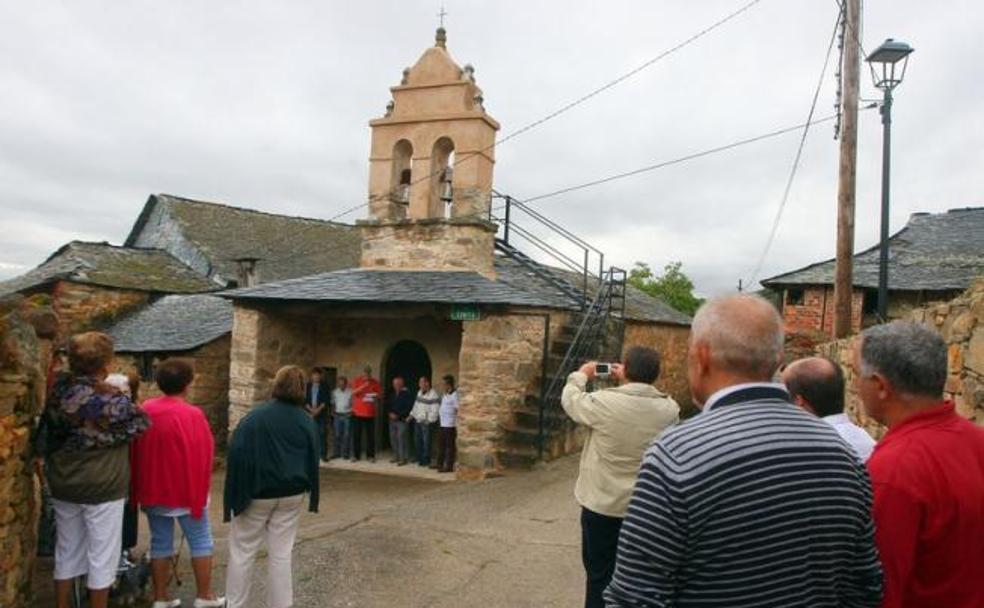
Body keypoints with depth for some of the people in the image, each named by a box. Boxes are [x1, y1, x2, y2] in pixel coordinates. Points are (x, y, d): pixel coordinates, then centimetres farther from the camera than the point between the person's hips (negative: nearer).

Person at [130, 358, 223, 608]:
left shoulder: (145, 410, 0)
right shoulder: (192, 414, -17)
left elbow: (135, 453, 8)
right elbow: (201, 456, -15)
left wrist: (141, 490, 16)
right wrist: (199, 490, -4)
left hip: (153, 490, 5)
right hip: (186, 490, -5)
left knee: (160, 542, 13)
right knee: (200, 540, 8)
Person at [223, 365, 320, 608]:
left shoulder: (257, 415, -13)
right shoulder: (307, 421, 0)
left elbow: (237, 453, -15)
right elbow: (313, 461, 5)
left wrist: (236, 494, -8)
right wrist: (310, 493, 13)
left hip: (257, 493, -3)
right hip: (291, 494, 3)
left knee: (243, 551, 11)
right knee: (281, 553, 10)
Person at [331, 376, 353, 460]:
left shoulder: (350, 392, -4)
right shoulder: (334, 392, 7)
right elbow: (332, 403, 13)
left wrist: (351, 411, -11)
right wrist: (332, 412, 3)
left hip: (347, 415, -3)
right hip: (337, 415, 3)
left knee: (347, 435, 0)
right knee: (337, 435, 6)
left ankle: (346, 453, 5)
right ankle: (336, 453, 11)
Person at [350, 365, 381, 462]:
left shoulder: (375, 382, 3)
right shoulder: (357, 381, 1)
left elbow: (380, 394, 9)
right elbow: (353, 392, -13)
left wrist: (376, 397, -13)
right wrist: (363, 386, -24)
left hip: (370, 413, 0)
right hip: (357, 412, 0)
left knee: (370, 435, 1)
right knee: (356, 434, 3)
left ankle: (371, 455, 7)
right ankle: (356, 455, 12)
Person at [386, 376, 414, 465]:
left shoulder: (407, 394, -9)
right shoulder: (393, 394, 14)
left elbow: (408, 408, -15)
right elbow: (388, 405, 20)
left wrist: (398, 415, -16)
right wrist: (390, 413, 0)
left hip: (402, 420, -7)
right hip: (392, 420, 7)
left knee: (401, 438, -11)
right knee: (393, 438, 10)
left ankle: (404, 458, -6)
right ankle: (396, 456, 22)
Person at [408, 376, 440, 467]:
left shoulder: (433, 395, -16)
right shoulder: (420, 392, 11)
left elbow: (434, 410, -17)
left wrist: (428, 420, -19)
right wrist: (411, 415, 16)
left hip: (426, 422, -8)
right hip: (417, 421, 8)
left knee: (426, 442, -3)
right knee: (417, 441, 12)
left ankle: (426, 461, 6)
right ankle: (419, 459, 23)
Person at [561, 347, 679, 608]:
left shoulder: (604, 402, -21)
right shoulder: (670, 410, -10)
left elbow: (570, 399, -1)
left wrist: (581, 375, 17)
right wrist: (627, 382, 17)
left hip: (602, 506, -3)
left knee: (600, 574, 12)